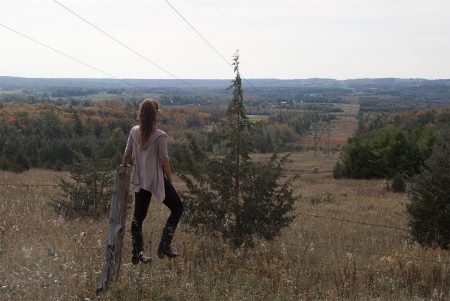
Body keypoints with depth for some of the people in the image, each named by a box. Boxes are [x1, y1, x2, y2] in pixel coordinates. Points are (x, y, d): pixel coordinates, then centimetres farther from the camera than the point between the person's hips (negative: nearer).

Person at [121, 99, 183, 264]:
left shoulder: (134, 132, 2)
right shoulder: (160, 136, -13)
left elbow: (128, 152, 12)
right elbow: (164, 160, -11)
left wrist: (124, 165, 33)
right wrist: (170, 179, 0)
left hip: (139, 179, 6)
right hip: (156, 179, -6)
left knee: (138, 215, 13)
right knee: (177, 208, 8)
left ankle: (137, 253, 15)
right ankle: (164, 246, -1)